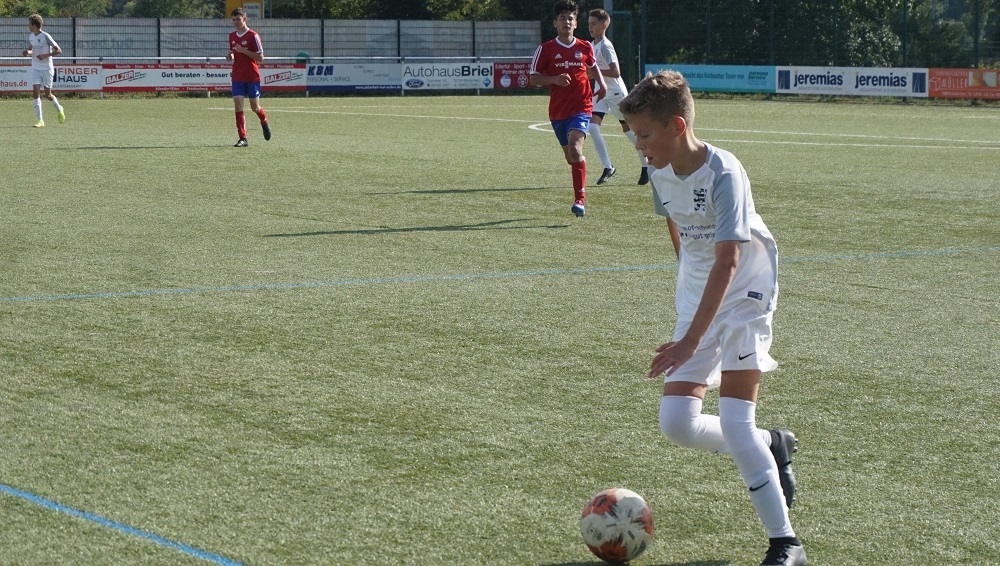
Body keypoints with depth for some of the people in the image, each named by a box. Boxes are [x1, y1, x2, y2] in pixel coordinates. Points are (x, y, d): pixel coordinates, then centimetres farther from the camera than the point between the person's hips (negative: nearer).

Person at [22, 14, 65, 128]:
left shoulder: (45, 36, -14)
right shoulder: (30, 37, 5)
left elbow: (58, 50, -13)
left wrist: (45, 55, -22)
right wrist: (27, 52, -2)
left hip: (47, 68, -5)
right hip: (35, 68, 5)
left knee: (47, 94, 1)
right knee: (36, 92, -9)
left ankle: (58, 109, 34)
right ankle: (40, 120, -10)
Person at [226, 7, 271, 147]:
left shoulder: (253, 36, -10)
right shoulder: (232, 36, 8)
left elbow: (260, 57, -12)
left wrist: (244, 51, -21)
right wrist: (230, 56, -1)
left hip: (252, 77, -4)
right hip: (237, 77, 4)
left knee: (255, 107, 5)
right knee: (238, 106, -8)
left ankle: (264, 122, 39)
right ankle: (243, 138, -7)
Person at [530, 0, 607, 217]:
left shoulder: (585, 47, 4)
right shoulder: (546, 49, -2)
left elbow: (592, 67, 24)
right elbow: (533, 79, -1)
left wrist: (602, 83, 7)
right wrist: (554, 79, -18)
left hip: (581, 107, -2)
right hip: (558, 110, 2)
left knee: (575, 148, -23)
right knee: (570, 156, 12)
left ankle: (579, 200, -24)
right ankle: (580, 195, 37)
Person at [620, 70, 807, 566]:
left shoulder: (724, 173, -24)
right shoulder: (661, 172, -2)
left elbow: (727, 261, -30)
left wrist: (690, 341, -34)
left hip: (744, 295, -7)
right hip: (696, 300, 7)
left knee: (734, 420, -16)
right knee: (677, 423, -3)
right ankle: (771, 448, 23)